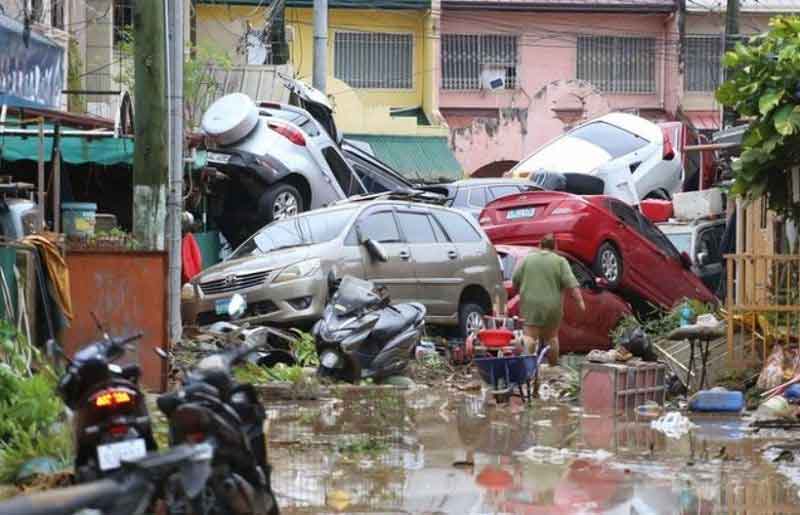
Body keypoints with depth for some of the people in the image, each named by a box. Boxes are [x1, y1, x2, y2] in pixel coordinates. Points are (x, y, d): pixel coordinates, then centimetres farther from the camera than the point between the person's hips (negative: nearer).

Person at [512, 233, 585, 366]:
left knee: (530, 335, -5)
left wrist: (520, 293, 24)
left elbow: (515, 280, 8)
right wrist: (580, 301, -5)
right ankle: (553, 366, 19)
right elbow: (571, 284, -8)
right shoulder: (560, 262, 0)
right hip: (552, 305, 0)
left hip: (530, 304, 0)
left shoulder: (527, 259, 5)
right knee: (551, 336, 12)